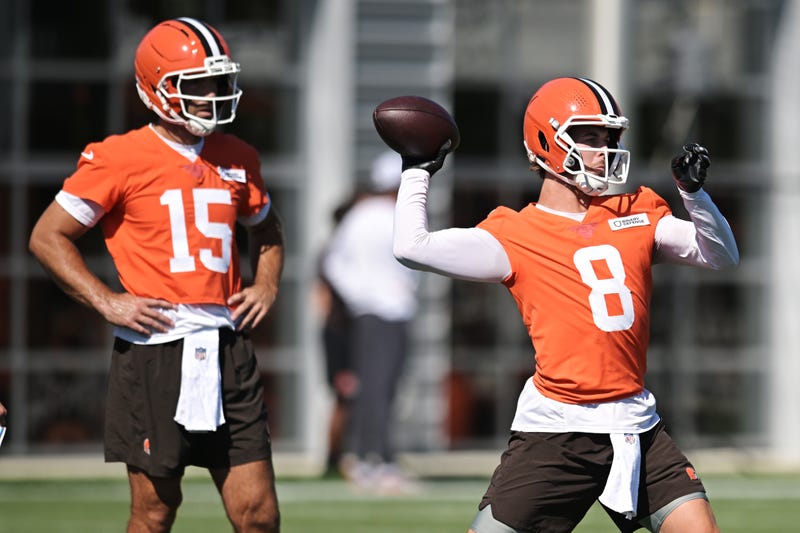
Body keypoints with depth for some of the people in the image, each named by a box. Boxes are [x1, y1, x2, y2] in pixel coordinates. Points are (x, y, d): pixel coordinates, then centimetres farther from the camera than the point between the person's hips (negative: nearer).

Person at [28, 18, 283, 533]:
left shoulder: (236, 159, 11)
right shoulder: (121, 159, -6)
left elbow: (267, 228, 30)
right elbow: (48, 237, -1)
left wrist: (266, 286, 12)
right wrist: (107, 302, -9)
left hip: (228, 350, 5)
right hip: (155, 352, -4)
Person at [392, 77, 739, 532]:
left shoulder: (636, 216, 12)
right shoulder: (516, 235, -1)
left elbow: (721, 257, 10)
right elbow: (413, 248, -6)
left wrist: (695, 192, -4)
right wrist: (417, 174, 5)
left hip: (634, 425, 4)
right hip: (555, 427, -4)